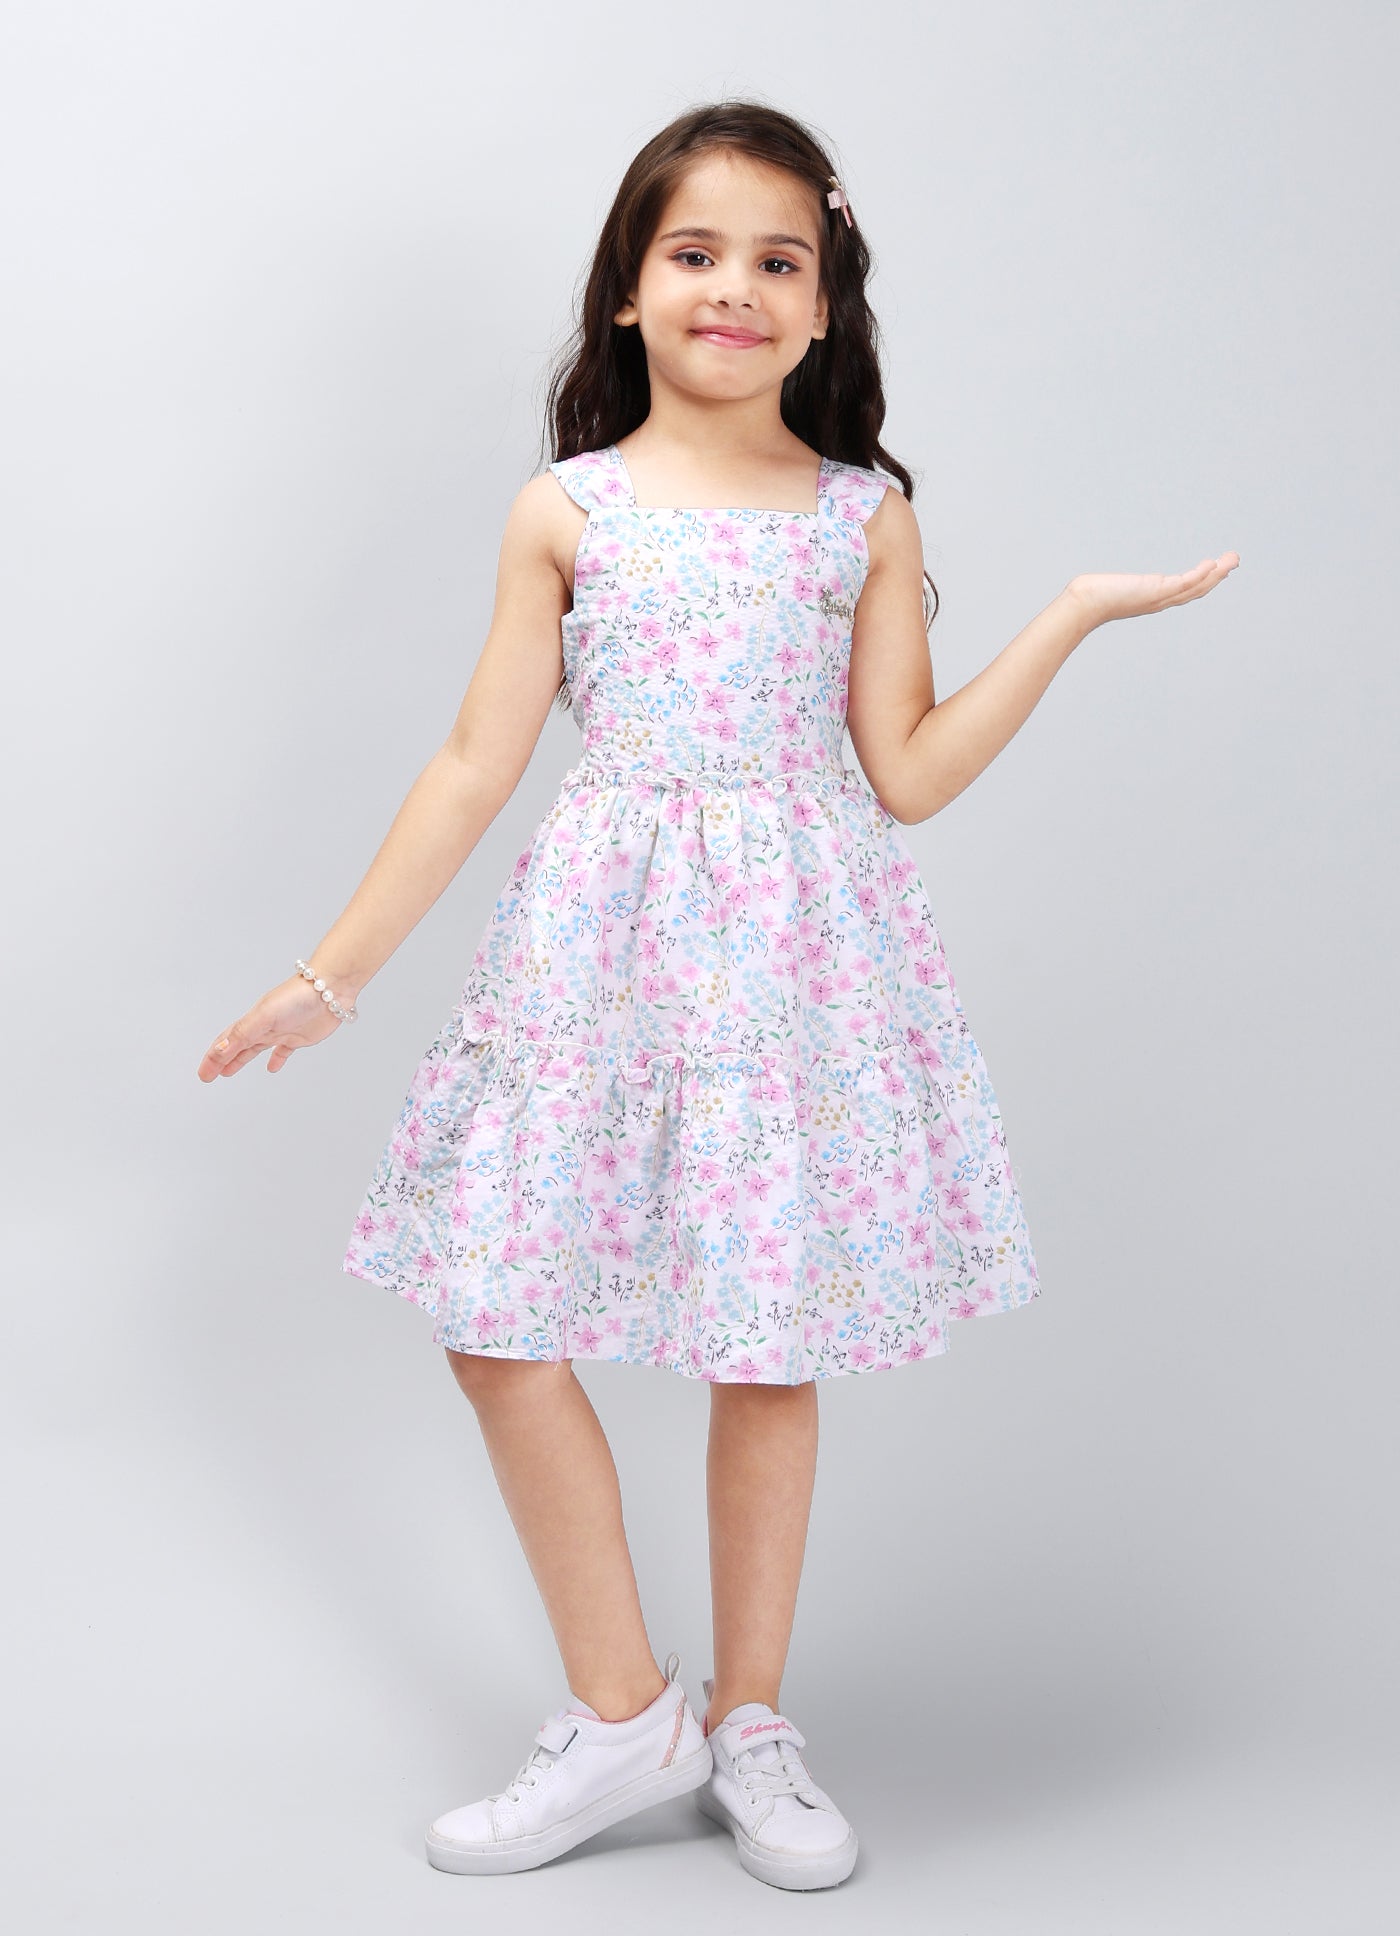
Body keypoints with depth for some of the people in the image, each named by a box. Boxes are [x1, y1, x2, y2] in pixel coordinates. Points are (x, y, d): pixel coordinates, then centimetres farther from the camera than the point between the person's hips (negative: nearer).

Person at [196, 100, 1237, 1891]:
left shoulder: (867, 515, 4)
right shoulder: (565, 511, 3)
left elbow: (906, 774, 0)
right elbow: (477, 765, 3)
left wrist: (1071, 617, -4)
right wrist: (330, 975, 1)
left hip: (796, 951, 0)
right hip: (600, 946, 1)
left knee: (769, 1348, 6)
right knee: (502, 1330, -2)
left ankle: (748, 1724, 26)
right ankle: (624, 1718, 18)